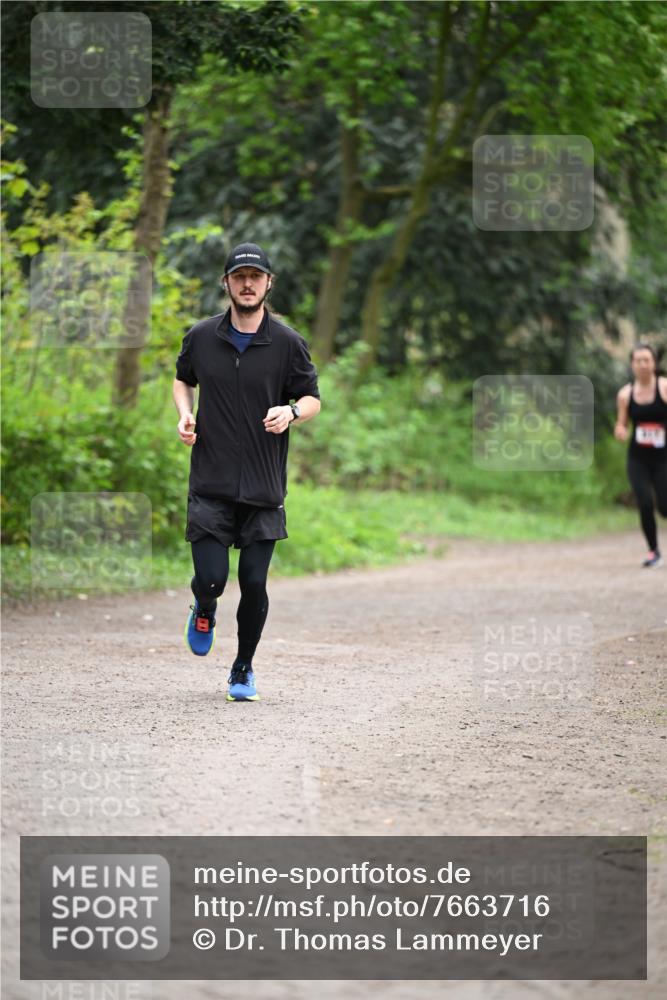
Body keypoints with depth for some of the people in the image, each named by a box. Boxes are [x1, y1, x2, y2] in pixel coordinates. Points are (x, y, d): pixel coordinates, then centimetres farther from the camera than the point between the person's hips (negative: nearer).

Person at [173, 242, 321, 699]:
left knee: (254, 584, -1)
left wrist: (290, 412, -16)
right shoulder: (201, 337, 4)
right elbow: (183, 379, 22)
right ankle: (204, 611, 29)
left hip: (264, 489, 0)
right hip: (211, 485, 0)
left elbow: (313, 400, 6)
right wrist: (185, 412, 2)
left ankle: (244, 670, 21)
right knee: (211, 579, -10)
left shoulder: (288, 343, -1)